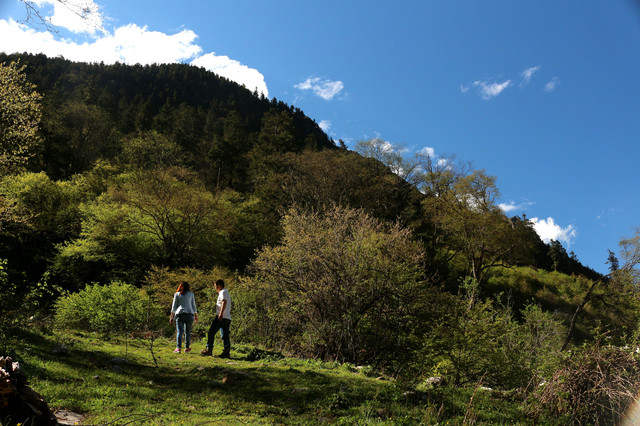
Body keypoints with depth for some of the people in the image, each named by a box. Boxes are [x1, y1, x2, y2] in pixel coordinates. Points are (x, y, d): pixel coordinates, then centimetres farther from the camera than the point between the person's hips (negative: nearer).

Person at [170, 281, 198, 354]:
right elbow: (193, 306, 13)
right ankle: (187, 348, 14)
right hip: (189, 314, 1)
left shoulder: (177, 294, 8)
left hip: (180, 314, -1)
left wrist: (171, 316, 10)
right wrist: (196, 316, 19)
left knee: (180, 331, -6)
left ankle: (178, 348, -17)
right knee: (187, 331, 10)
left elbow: (174, 306, 6)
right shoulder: (191, 294, 12)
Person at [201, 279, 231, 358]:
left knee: (211, 332, -3)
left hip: (221, 317, -9)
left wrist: (221, 313, -27)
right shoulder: (227, 292, 26)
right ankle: (226, 352, -2)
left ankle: (209, 349, -3)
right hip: (227, 318, 9)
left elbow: (224, 302, -20)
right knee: (225, 335, 4)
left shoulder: (223, 292, -4)